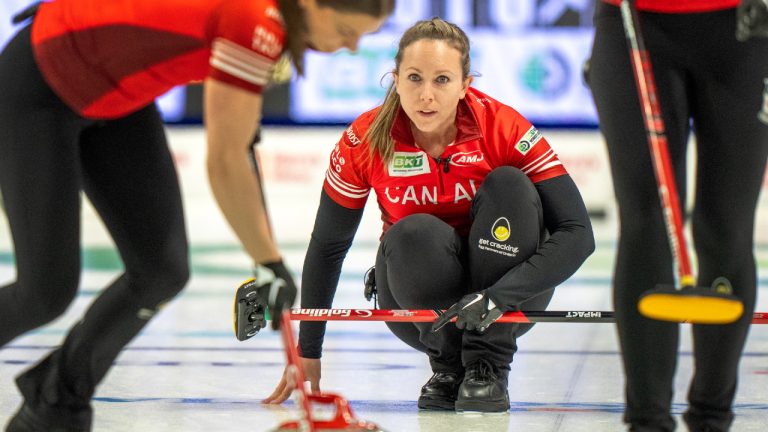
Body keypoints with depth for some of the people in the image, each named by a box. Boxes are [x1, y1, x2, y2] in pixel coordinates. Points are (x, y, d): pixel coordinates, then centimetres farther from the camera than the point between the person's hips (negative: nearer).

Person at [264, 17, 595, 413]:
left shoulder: (503, 127, -19)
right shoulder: (365, 141, -15)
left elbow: (578, 234, -24)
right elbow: (327, 246, -2)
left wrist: (497, 296, -37)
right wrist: (307, 353, -1)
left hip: (508, 304, 0)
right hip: (421, 302, 0)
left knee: (508, 184, -26)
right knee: (412, 234, -32)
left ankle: (488, 367, -19)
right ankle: (448, 366, -5)